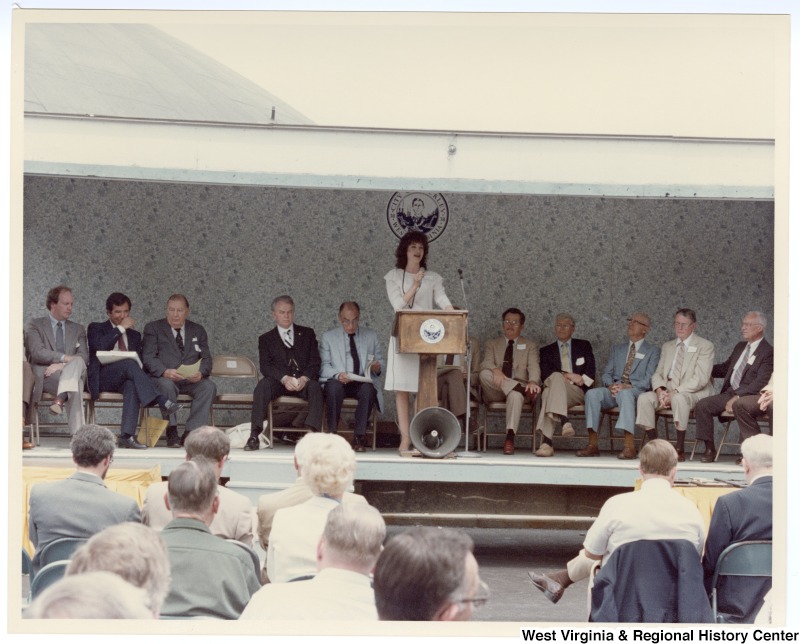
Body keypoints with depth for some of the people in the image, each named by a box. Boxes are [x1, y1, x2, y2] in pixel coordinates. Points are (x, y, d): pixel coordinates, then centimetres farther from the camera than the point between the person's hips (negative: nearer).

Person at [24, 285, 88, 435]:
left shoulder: (78, 329, 26)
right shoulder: (34, 325, 14)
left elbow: (84, 357, 8)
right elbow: (37, 353, -6)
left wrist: (61, 365, -13)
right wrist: (65, 358, -19)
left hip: (73, 372, 3)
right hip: (46, 376, -3)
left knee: (77, 362, -37)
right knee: (75, 384, -39)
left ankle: (60, 399, -60)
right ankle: (78, 433, -56)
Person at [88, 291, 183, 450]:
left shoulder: (134, 335, 25)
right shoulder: (96, 328, 14)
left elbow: (140, 361, 17)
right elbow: (99, 346, -9)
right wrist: (121, 328, -7)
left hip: (125, 379, 3)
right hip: (103, 378, -3)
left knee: (132, 385, -36)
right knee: (129, 363, -34)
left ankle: (127, 435, -45)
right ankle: (162, 402, -43)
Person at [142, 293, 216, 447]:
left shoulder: (198, 331, 18)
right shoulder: (153, 328, 9)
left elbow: (206, 358, 10)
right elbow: (148, 358, -3)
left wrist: (200, 372, -15)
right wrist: (164, 372, -24)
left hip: (191, 380, 3)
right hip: (164, 377, -3)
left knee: (209, 386, -28)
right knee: (166, 385, -37)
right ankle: (171, 432, -26)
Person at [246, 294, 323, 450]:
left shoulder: (307, 333, 18)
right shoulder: (266, 339, 15)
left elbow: (315, 362, 7)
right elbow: (265, 367, 0)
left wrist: (304, 379, -15)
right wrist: (285, 378, -20)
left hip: (304, 381, 0)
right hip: (279, 383, 0)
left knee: (315, 386, -33)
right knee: (263, 384, -32)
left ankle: (313, 432, -43)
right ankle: (255, 435, -37)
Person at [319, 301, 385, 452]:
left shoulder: (371, 336, 17)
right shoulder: (328, 337, 11)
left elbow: (381, 362, 17)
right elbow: (324, 366, 1)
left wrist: (378, 367, -10)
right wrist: (337, 375, -21)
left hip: (363, 383, 1)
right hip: (338, 382, -1)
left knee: (368, 389, -35)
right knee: (334, 387, -37)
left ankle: (359, 437, -28)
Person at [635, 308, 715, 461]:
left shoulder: (705, 346, -1)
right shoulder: (667, 346, 19)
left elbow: (700, 378, -12)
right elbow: (658, 373, 15)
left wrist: (675, 392, -20)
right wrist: (660, 390, -10)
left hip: (694, 394, -5)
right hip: (667, 391, 6)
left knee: (679, 398, -39)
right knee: (644, 398, -21)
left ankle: (680, 450, -32)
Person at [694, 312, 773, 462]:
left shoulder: (767, 352, -6)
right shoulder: (740, 346, 20)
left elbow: (761, 382, -16)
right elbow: (726, 368, 32)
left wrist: (737, 397, -25)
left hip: (748, 396, -7)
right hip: (730, 393, 7)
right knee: (702, 405, -15)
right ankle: (709, 449, -11)